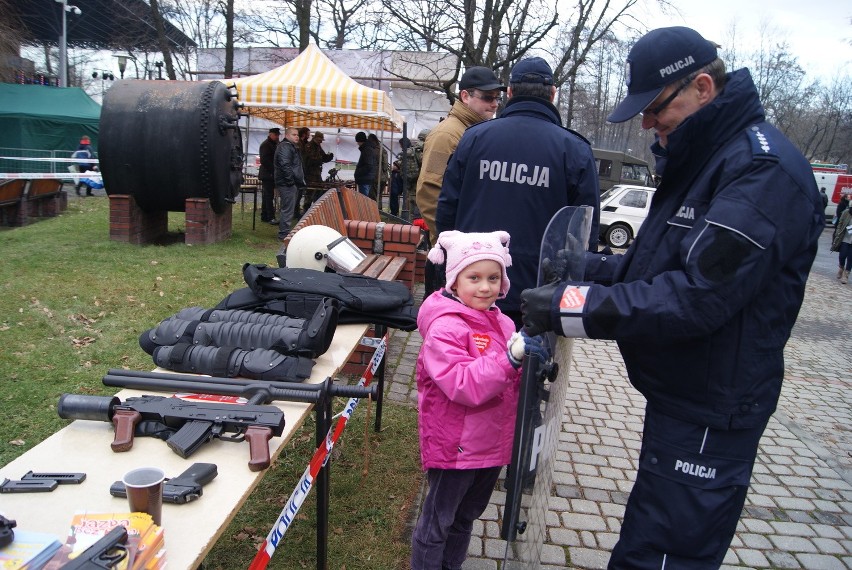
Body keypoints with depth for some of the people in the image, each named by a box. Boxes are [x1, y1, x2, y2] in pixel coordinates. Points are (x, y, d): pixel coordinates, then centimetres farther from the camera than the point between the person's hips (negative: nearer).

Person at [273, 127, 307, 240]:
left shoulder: (292, 147, 22)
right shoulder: (285, 147, -13)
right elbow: (285, 165, -25)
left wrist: (300, 182, 23)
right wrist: (290, 180, -24)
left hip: (292, 184, 11)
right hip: (287, 184, -11)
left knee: (288, 209, 16)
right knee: (288, 210, -9)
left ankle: (284, 232, 24)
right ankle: (284, 234, -4)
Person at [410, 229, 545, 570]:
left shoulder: (501, 322, 3)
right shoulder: (444, 328, -21)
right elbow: (464, 386, -31)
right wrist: (510, 356, -38)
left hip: (492, 445, 8)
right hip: (454, 447, -8)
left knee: (466, 517, 25)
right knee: (438, 523, 11)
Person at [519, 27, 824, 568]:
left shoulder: (764, 170, -20)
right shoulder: (704, 155, 12)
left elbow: (699, 297, -28)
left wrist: (575, 306, -26)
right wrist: (589, 269, -1)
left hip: (709, 418, -9)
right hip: (679, 396, 10)